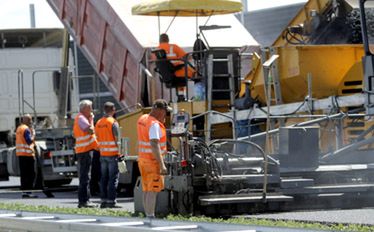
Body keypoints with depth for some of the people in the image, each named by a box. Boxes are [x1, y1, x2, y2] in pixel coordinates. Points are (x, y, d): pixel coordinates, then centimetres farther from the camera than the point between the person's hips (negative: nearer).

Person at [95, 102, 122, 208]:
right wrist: (119, 153, -10)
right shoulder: (113, 122, -11)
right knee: (113, 178, -4)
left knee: (104, 178, 10)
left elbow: (98, 139, 13)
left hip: (103, 154, 7)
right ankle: (111, 201, -7)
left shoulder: (99, 123, 10)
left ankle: (103, 200, 10)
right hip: (113, 154, -6)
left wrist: (101, 151, 17)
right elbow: (117, 140, -13)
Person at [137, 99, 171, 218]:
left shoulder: (142, 119, 10)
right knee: (152, 191, -9)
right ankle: (151, 218, -12)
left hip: (142, 159, 9)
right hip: (153, 161, -9)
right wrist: (162, 165, -29)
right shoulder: (154, 124, -19)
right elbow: (154, 145, -27)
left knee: (146, 190, 12)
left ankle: (148, 216, 15)